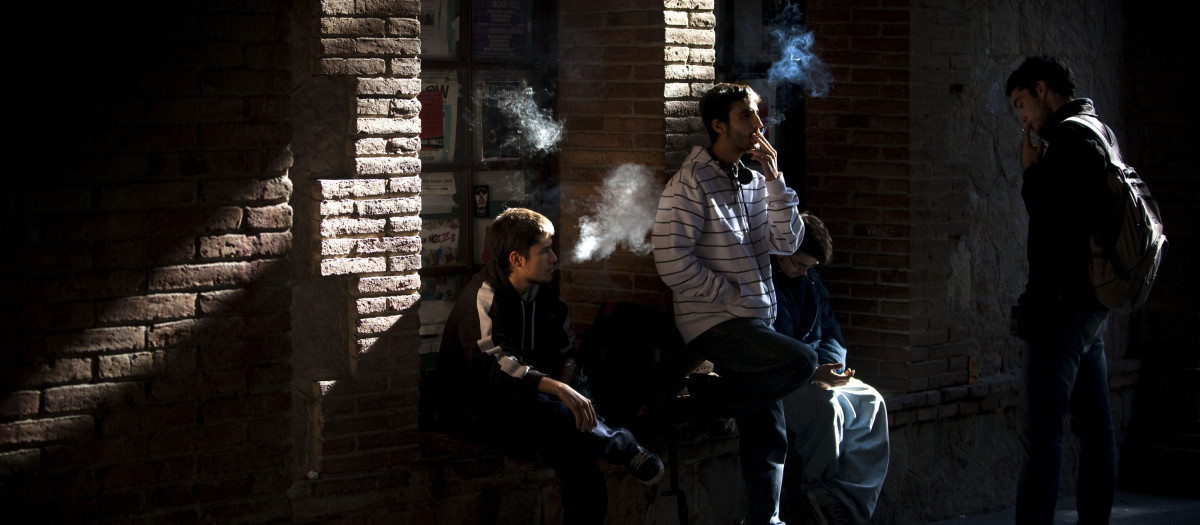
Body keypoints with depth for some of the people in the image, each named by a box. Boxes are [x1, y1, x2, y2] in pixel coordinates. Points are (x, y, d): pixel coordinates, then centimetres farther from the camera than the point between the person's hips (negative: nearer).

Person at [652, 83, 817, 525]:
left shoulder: (755, 180, 12)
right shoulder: (691, 183, -10)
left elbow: (786, 242, 5)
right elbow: (672, 262, -17)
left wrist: (774, 178, -4)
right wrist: (732, 300, -13)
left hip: (754, 324, 7)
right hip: (712, 324, -7)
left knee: (769, 438, 6)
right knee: (801, 361, -27)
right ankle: (704, 397, -11)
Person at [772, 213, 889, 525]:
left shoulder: (810, 282, 15)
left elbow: (832, 334, 20)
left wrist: (825, 367, -4)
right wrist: (811, 373, -27)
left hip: (812, 373, 8)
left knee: (871, 402, -13)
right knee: (827, 406, -33)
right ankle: (817, 491, -15)